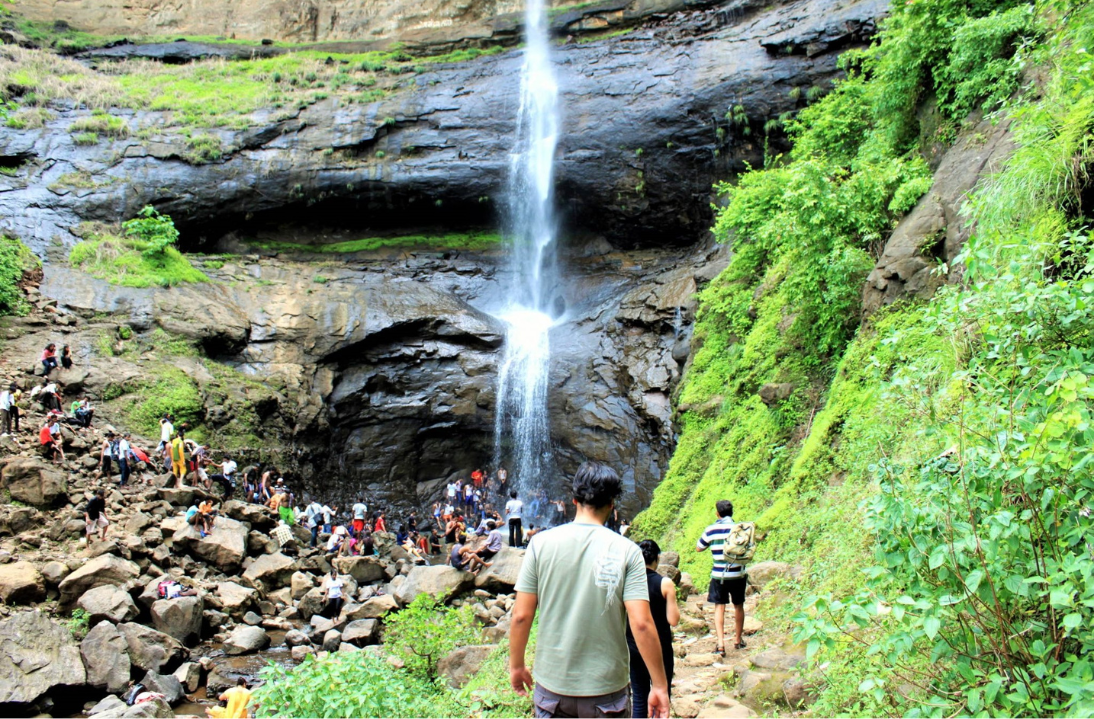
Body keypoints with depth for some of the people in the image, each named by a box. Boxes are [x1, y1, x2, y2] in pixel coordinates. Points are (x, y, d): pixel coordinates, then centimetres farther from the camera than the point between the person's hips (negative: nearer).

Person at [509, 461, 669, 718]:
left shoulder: (542, 543, -6)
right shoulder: (627, 551, -10)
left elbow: (521, 615, -6)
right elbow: (641, 623, -15)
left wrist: (516, 665, 9)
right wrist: (660, 685, -6)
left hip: (552, 687, 1)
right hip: (606, 691, -1)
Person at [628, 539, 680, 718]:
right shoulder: (665, 583, -13)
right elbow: (673, 620, -12)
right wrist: (673, 601, 3)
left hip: (633, 647, 3)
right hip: (660, 648, -3)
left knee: (638, 699, 13)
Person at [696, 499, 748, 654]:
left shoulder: (711, 530, -6)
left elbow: (698, 548, 5)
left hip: (719, 576, -1)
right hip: (738, 575, 1)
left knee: (719, 607, 4)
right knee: (738, 606, 17)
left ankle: (721, 644, -7)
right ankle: (738, 640, 29)